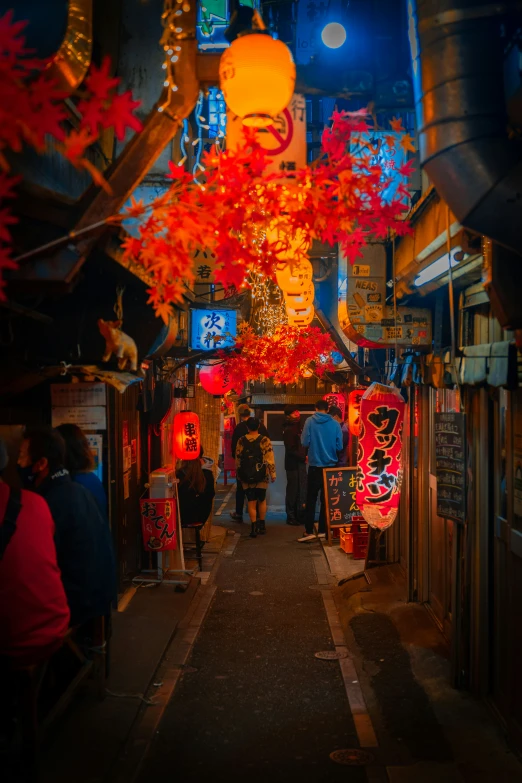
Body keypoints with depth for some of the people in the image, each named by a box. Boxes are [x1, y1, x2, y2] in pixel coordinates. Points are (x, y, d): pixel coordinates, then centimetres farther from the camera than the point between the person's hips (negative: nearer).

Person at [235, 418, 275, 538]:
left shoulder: (241, 441, 2)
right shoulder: (264, 440, -5)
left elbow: (238, 459, 6)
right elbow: (270, 459, -8)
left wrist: (238, 474, 17)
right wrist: (272, 473, -1)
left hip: (246, 476, 1)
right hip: (261, 476, -1)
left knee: (251, 502, 5)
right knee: (262, 500, 16)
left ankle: (254, 527, -2)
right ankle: (261, 525, 21)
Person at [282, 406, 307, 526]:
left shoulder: (298, 426, 12)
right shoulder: (288, 430, -13)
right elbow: (291, 450, -18)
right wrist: (304, 457, -14)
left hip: (300, 462, 8)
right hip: (293, 464, -8)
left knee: (302, 490, 11)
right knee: (293, 490, -1)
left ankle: (300, 515, 20)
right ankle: (291, 517, 9)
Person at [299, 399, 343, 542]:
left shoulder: (310, 421, -6)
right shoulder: (335, 424, -3)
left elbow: (304, 442, -8)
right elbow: (339, 447, -2)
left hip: (315, 466, -2)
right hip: (331, 466, 2)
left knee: (311, 499, 3)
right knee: (326, 499, 10)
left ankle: (309, 531, -2)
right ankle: (323, 530, 12)